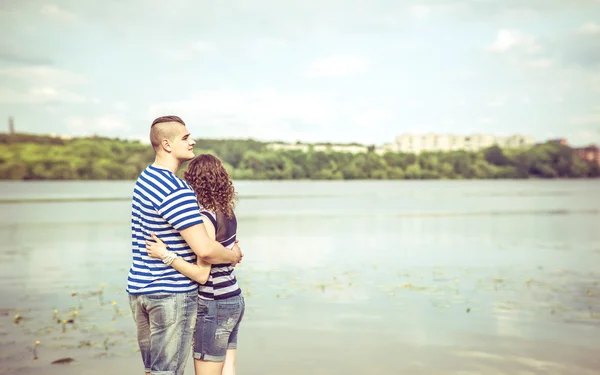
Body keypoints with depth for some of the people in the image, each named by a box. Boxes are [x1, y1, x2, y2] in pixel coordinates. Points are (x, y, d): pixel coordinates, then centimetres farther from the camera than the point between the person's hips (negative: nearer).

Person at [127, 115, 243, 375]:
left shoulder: (146, 178, 11)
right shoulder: (176, 190, -21)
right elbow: (204, 250, -27)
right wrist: (233, 255, -5)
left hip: (140, 288, 9)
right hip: (171, 294, -9)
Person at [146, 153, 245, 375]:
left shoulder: (206, 218, -19)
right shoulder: (227, 213, 4)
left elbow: (202, 274, -20)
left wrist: (165, 255, -21)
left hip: (215, 306, -8)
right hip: (234, 300, 8)